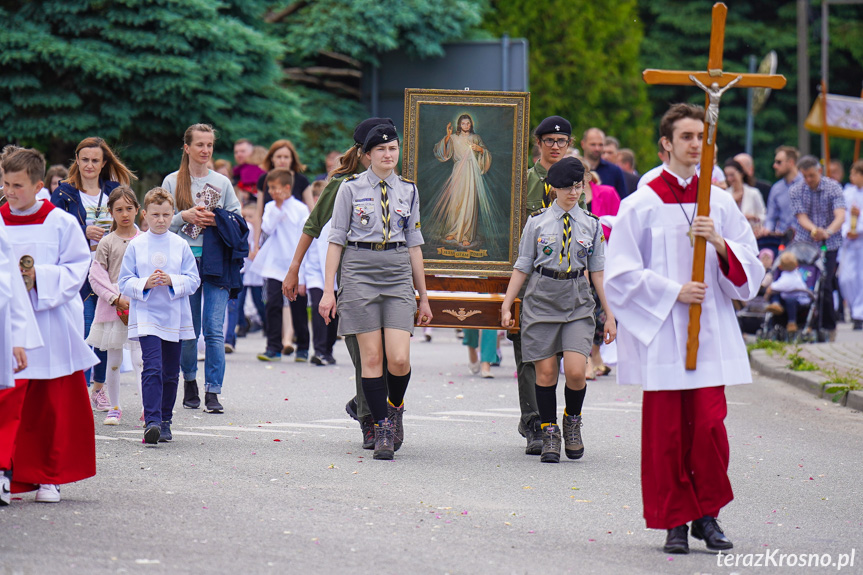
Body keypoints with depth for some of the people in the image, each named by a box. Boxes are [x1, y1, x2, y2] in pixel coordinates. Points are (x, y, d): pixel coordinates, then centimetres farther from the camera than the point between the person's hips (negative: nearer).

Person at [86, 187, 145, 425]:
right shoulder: (107, 242, 2)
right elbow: (96, 276, -1)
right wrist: (117, 298, -10)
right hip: (112, 307, 1)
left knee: (139, 359, -10)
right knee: (113, 361, 7)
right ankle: (114, 408, 18)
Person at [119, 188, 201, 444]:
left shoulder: (180, 245, 5)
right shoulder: (136, 245, 2)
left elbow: (193, 280, 3)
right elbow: (125, 282, 2)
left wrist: (173, 281, -14)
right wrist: (145, 284, -16)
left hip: (175, 317, 3)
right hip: (146, 315, -3)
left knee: (171, 372, 10)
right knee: (152, 367, -16)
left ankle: (165, 420, 23)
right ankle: (152, 421, -22)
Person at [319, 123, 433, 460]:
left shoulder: (408, 191, 11)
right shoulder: (351, 188, 3)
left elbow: (414, 244, 14)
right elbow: (336, 240, 3)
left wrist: (423, 296, 14)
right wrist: (328, 290, -3)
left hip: (398, 275, 2)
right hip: (360, 272, -2)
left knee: (399, 359, -10)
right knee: (371, 357, -3)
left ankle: (395, 407, 19)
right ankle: (382, 429, 6)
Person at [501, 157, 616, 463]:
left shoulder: (592, 224, 7)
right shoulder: (537, 222, 4)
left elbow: (598, 271, 11)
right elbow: (523, 266, 8)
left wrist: (609, 314, 10)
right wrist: (506, 305, 4)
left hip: (578, 303, 0)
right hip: (542, 300, 0)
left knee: (576, 371, -12)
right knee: (546, 371, -1)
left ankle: (573, 421, 15)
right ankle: (549, 433, 13)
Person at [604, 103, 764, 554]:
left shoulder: (720, 203, 10)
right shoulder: (642, 204, 0)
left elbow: (750, 269, 9)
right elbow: (620, 272, -2)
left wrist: (720, 243, -10)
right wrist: (673, 291, -11)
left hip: (710, 331, 2)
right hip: (661, 332, -2)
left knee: (709, 425, -5)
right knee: (666, 431, -1)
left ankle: (707, 515, 10)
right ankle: (675, 521, 8)